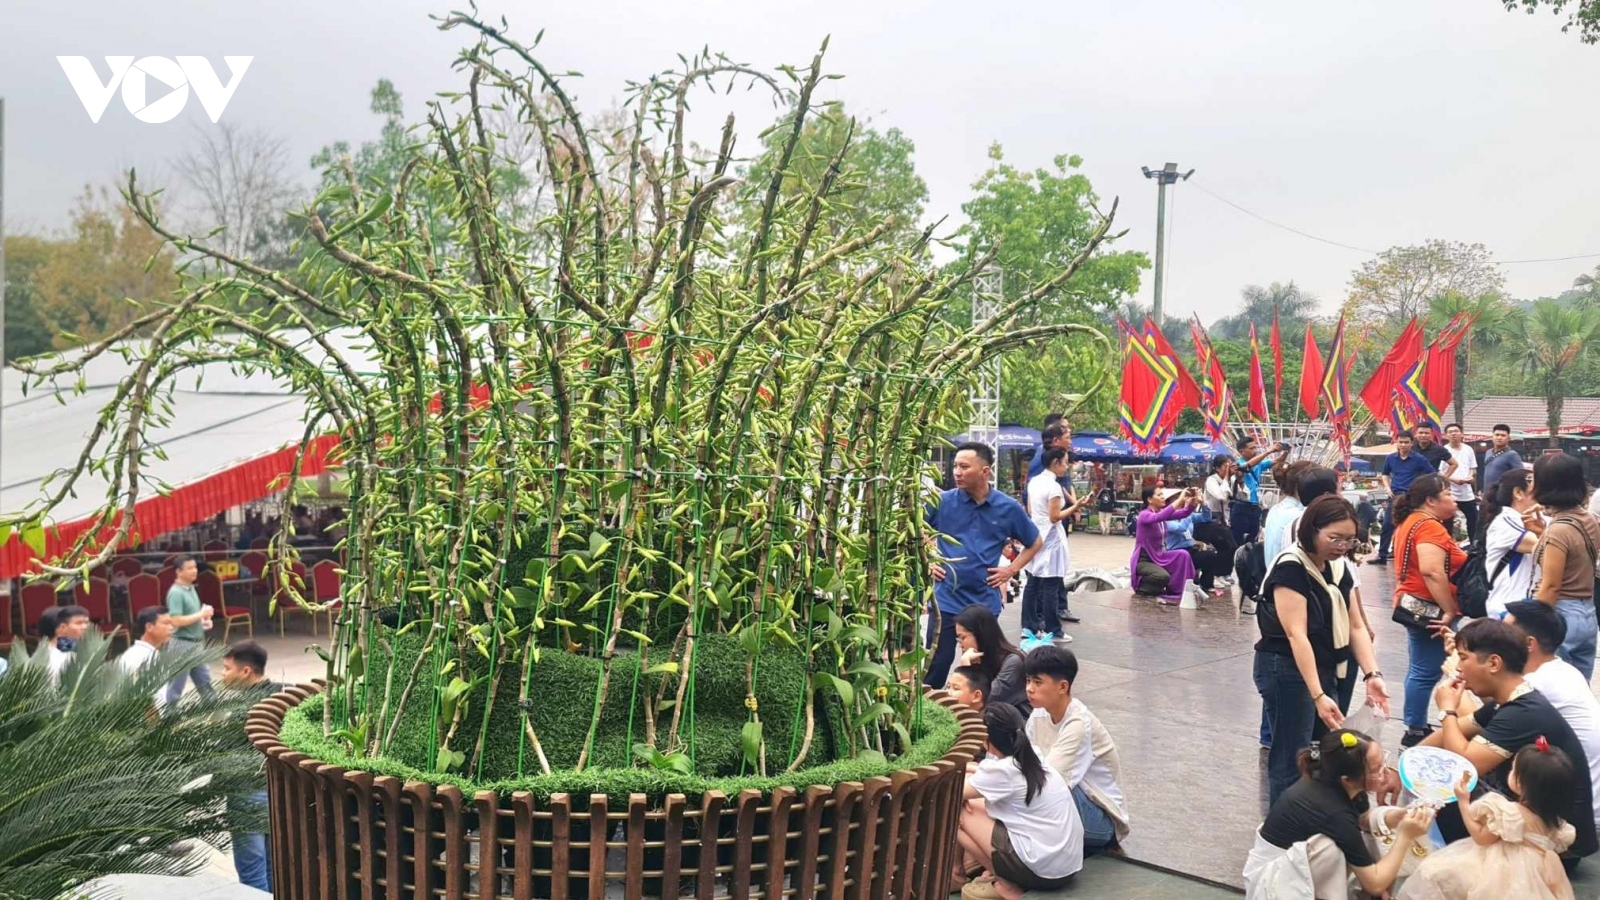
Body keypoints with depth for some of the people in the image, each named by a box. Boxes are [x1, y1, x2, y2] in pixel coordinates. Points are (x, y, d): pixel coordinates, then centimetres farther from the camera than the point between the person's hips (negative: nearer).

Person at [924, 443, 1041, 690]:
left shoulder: (1008, 508, -2)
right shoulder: (942, 502, -5)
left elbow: (1035, 542, 12)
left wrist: (1011, 569, 2)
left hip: (985, 602, 1)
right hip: (946, 600, -1)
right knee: (936, 668, 1)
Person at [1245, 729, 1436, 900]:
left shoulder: (1328, 780, -10)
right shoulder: (1335, 813, -31)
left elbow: (1363, 818, 14)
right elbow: (1375, 884, -22)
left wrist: (1395, 817, -6)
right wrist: (1405, 836, -18)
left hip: (1296, 865, 9)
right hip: (1274, 879, -9)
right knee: (1332, 848, -29)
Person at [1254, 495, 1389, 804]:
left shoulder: (1339, 568, 6)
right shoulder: (1290, 569, -19)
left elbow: (1356, 626, 6)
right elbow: (1296, 635, -25)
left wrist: (1372, 674, -10)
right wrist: (1318, 696, -30)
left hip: (1331, 671, 8)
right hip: (1288, 672, -8)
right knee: (1292, 762, -3)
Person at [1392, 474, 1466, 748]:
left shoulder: (1412, 522, 14)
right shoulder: (1429, 526, -18)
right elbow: (1432, 571, -28)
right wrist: (1449, 611, -24)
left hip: (1415, 604, 11)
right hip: (1429, 608, -11)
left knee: (1420, 669, 17)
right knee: (1426, 672, -4)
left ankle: (1417, 725, 25)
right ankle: (1415, 733, 1)